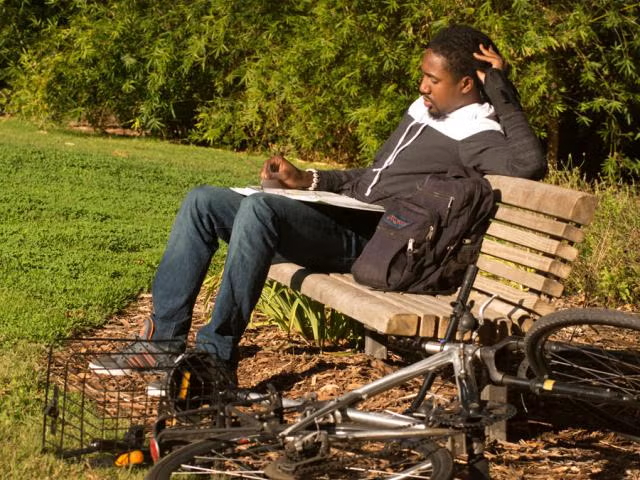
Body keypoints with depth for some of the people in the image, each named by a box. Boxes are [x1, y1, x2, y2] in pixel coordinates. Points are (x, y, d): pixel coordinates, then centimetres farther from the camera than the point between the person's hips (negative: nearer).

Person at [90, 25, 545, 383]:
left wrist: (502, 91, -21)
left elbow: (529, 165, -30)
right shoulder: (424, 110, 20)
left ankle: (216, 356, -27)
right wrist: (306, 180, 15)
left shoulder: (477, 137, -8)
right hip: (336, 218, 10)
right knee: (202, 201, 1)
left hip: (367, 243, -10)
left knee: (260, 207, -34)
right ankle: (164, 339, -3)